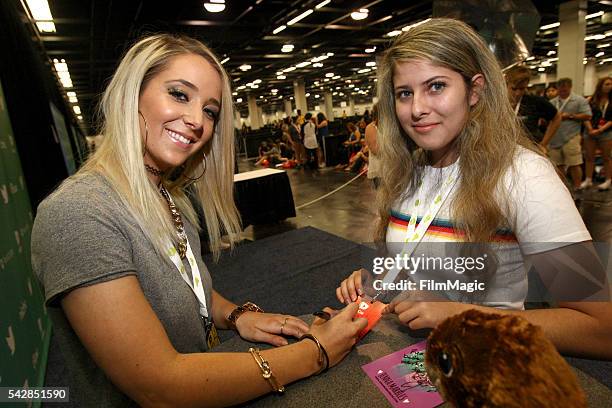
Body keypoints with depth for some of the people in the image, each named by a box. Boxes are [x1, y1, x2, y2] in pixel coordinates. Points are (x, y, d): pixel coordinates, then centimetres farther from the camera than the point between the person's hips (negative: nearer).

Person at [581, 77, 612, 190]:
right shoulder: (591, 100, 5)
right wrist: (590, 129, -13)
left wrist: (601, 129, -14)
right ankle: (588, 180, 11)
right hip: (589, 132, 1)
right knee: (589, 157, 5)